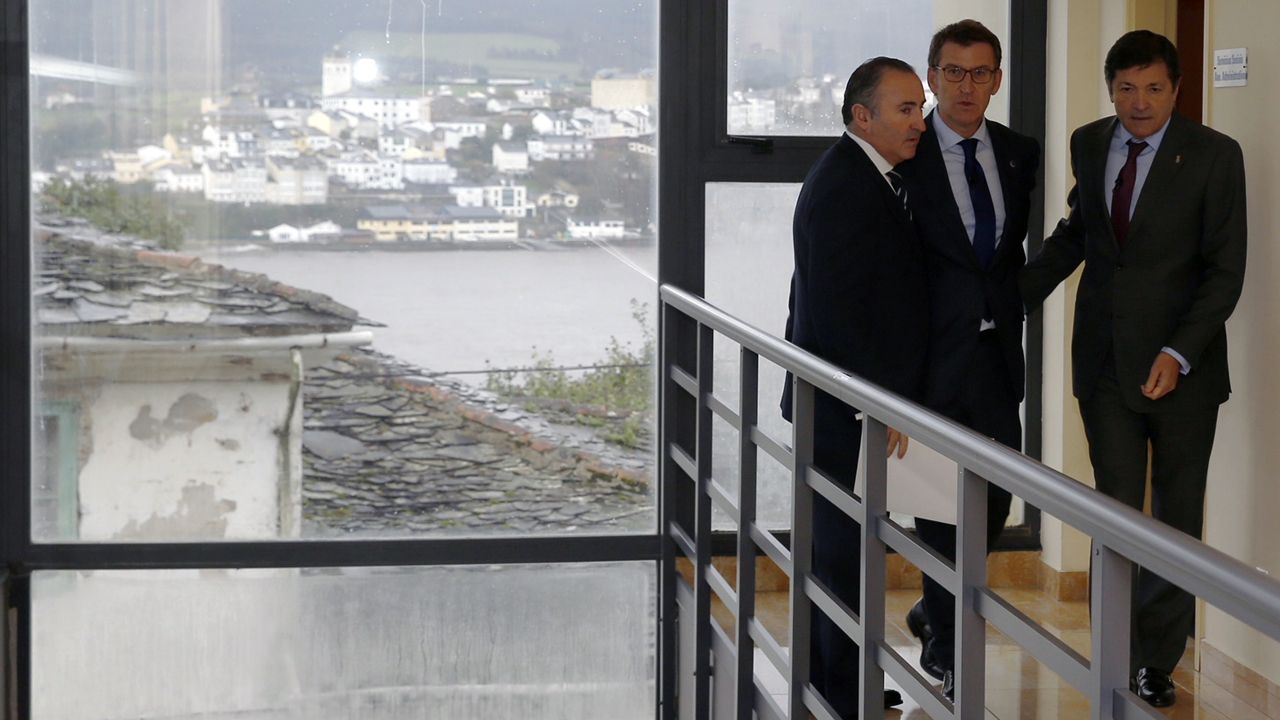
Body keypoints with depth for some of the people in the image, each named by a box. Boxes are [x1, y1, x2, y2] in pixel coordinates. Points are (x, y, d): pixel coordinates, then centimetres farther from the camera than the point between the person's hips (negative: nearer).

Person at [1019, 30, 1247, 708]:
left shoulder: (1214, 155, -8)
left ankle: (1159, 661, 22)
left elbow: (1225, 269, -9)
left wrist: (1180, 355, -19)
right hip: (1105, 359, 2)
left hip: (1182, 364, -2)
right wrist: (1017, 293, 13)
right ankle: (1123, 659, 8)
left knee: (1178, 522, 8)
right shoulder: (1089, 145, 5)